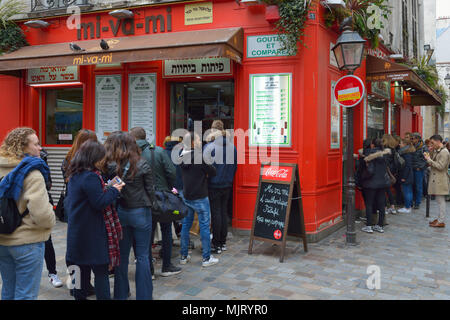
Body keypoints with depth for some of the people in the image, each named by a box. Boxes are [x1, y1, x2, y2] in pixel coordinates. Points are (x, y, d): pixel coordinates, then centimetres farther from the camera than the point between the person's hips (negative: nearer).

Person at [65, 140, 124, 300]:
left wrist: (107, 188, 11)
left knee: (82, 269, 16)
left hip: (76, 231, 9)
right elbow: (99, 203, -20)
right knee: (101, 270, -2)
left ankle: (79, 296, 25)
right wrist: (114, 190, -6)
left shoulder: (75, 175, 10)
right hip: (92, 232, -9)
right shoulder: (90, 176, -19)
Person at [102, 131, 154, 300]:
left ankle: (121, 293, 26)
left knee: (122, 255, 15)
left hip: (119, 212, 2)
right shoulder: (142, 165, -11)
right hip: (140, 213, -2)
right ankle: (143, 295, 13)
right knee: (142, 256, 7)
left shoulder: (109, 166, -8)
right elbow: (150, 190, -4)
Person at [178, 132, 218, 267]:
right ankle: (206, 258, 10)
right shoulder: (199, 156, -18)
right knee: (204, 226, 3)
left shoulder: (183, 157, 3)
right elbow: (212, 172, -12)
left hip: (186, 196, 7)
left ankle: (184, 256, 21)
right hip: (200, 197, -7)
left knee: (186, 225, 13)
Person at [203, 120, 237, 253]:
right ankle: (223, 242, 21)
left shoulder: (209, 147, -15)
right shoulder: (232, 146, 2)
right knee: (224, 212, 13)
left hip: (214, 185, -5)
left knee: (216, 213, 1)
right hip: (227, 185, 5)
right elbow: (235, 166, 10)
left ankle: (217, 244, 8)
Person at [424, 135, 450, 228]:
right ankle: (440, 218, 23)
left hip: (440, 180, -9)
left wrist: (429, 160, -14)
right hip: (435, 179, 9)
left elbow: (440, 166, -19)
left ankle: (441, 221, 1)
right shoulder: (436, 151, 14)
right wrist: (428, 158, 3)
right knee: (439, 200, 15)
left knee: (441, 200, -4)